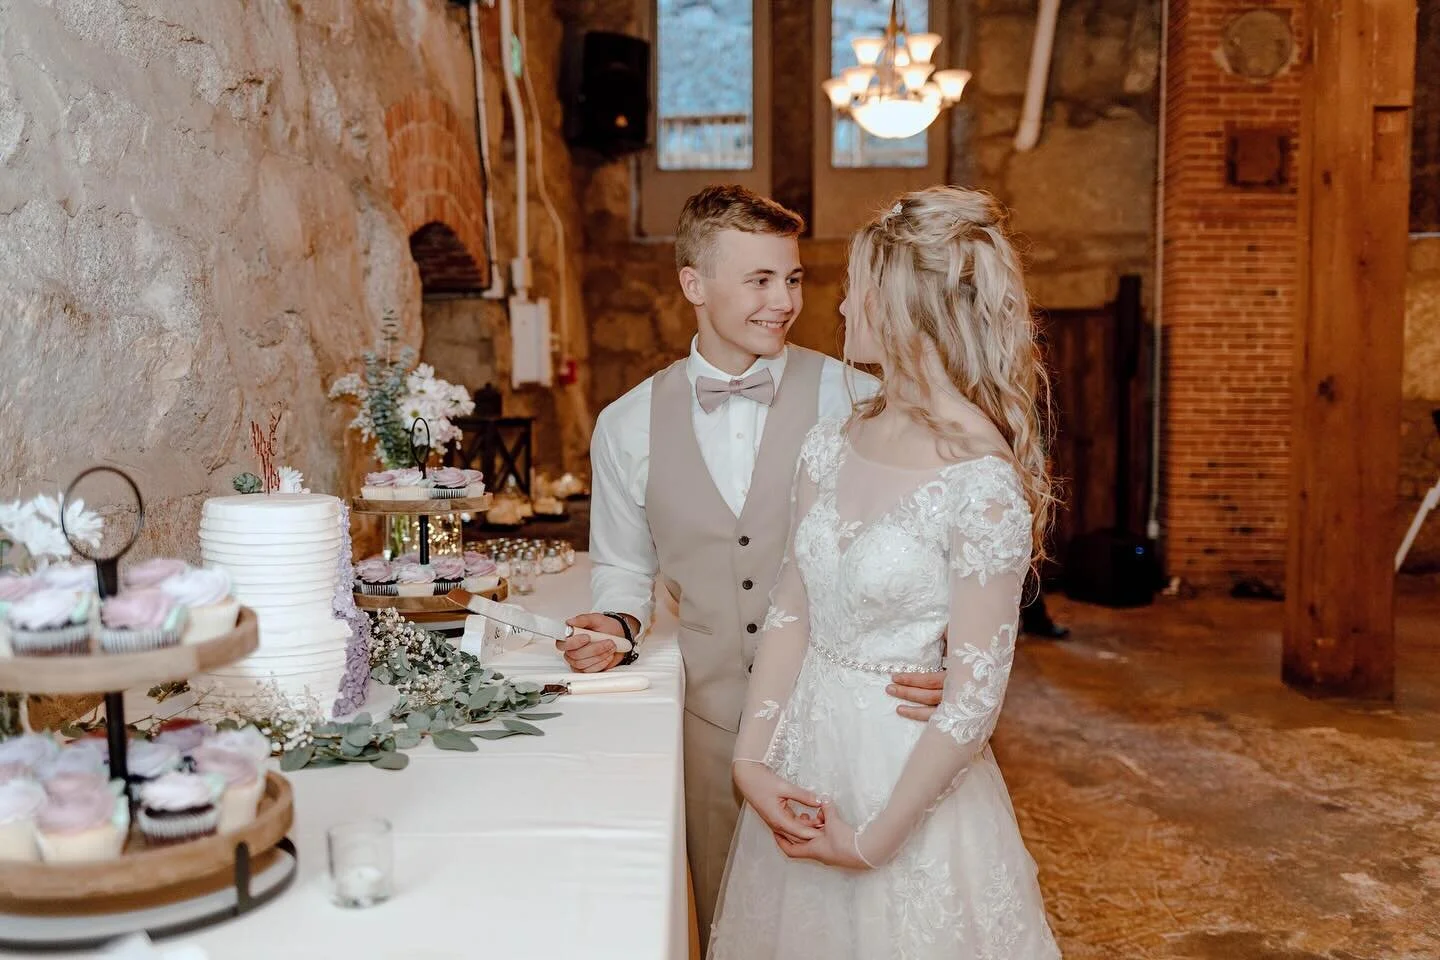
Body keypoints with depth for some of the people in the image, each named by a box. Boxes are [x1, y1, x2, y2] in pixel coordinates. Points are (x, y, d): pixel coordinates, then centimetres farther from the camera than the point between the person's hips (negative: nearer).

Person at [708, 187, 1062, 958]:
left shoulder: (982, 484, -20)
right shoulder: (830, 445, -1)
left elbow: (975, 695, -18)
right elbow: (790, 612, 2)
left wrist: (873, 839, -14)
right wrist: (751, 758, -6)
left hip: (908, 770, -6)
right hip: (803, 753, 6)